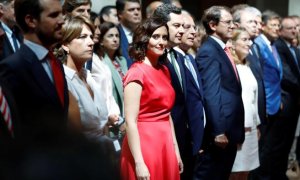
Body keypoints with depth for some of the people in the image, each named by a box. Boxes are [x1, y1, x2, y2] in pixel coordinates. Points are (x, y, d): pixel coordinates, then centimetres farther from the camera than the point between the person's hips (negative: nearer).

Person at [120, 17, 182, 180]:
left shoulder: (164, 71, 11)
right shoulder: (137, 72, -12)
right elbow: (130, 122, -16)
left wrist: (175, 150, 15)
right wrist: (139, 163, -20)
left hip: (165, 144, 7)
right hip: (144, 144, -7)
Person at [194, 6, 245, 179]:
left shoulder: (223, 50, 16)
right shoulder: (208, 51, -14)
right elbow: (211, 95, -21)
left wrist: (235, 130, 15)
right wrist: (218, 131, -23)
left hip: (230, 130, 9)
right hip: (219, 131, -9)